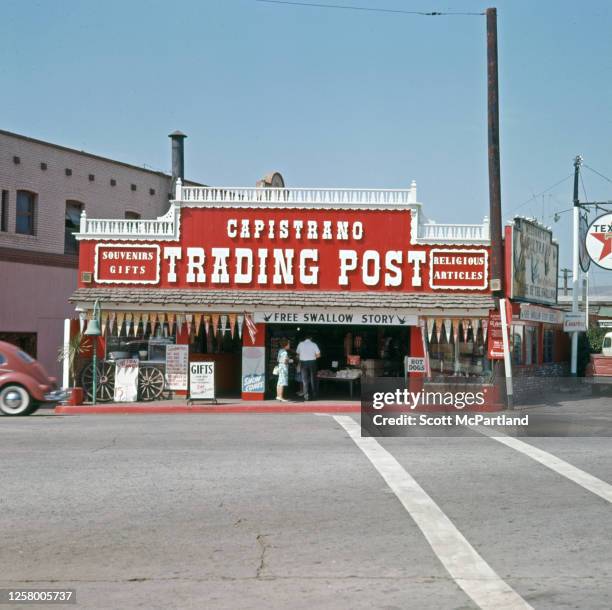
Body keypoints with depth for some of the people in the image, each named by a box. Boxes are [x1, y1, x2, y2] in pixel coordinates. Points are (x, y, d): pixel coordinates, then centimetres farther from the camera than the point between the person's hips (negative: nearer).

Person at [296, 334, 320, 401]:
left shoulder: (301, 344, 1)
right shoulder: (314, 344, -4)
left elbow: (298, 353, 9)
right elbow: (318, 355, -6)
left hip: (303, 362, 1)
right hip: (312, 362, -1)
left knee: (305, 379, 4)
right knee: (313, 379, 8)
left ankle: (306, 396, -1)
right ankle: (313, 396, 10)